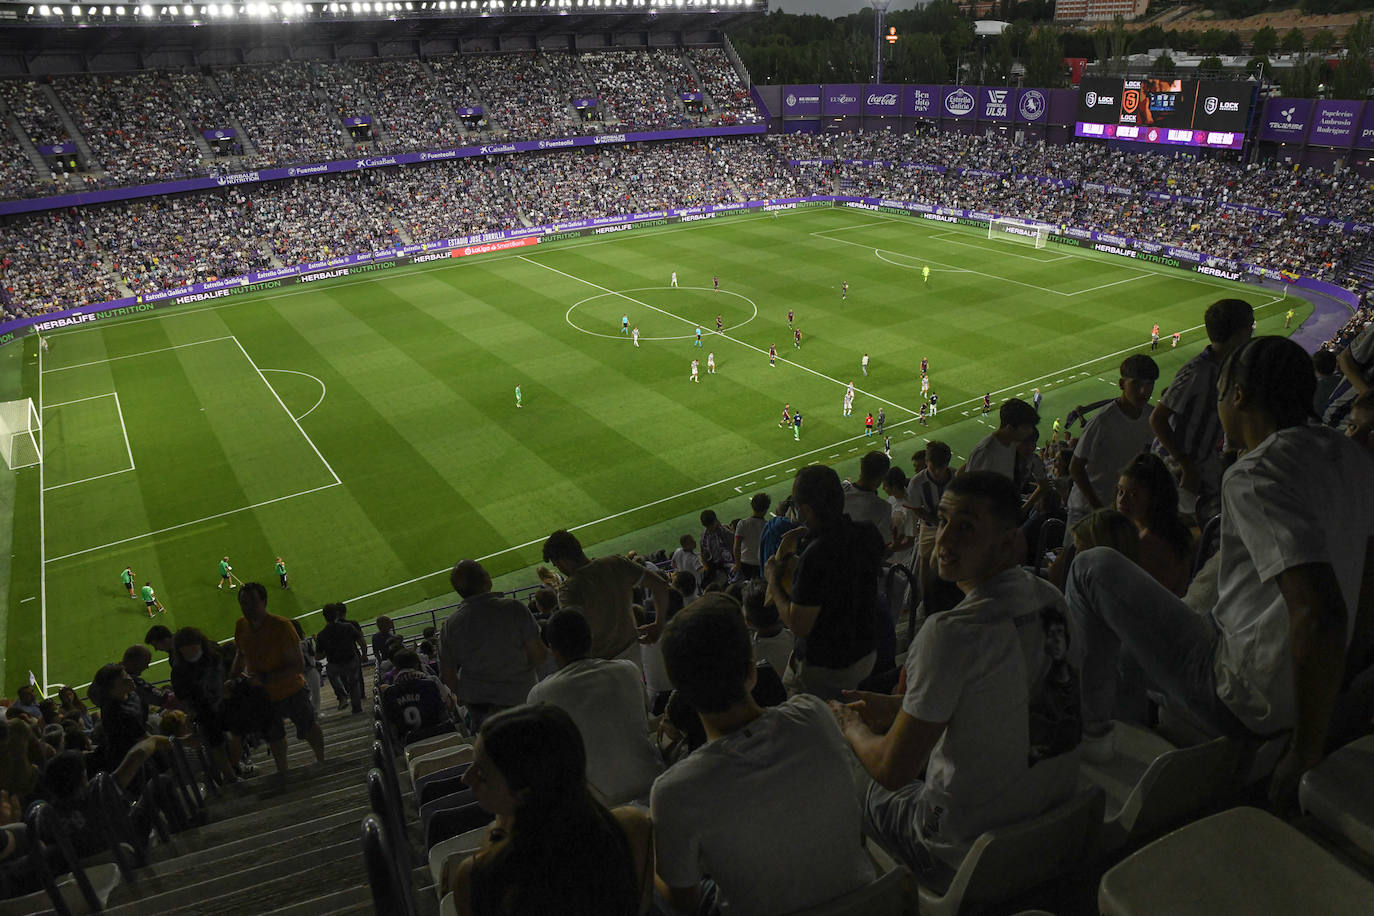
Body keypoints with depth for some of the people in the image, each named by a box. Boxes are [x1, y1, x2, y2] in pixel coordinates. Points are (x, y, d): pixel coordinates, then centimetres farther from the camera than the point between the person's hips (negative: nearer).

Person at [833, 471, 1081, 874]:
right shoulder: (1051, 598, -6)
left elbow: (893, 771, -23)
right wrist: (899, 707, 11)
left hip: (973, 842, -7)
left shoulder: (951, 633, -31)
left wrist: (852, 726, -2)